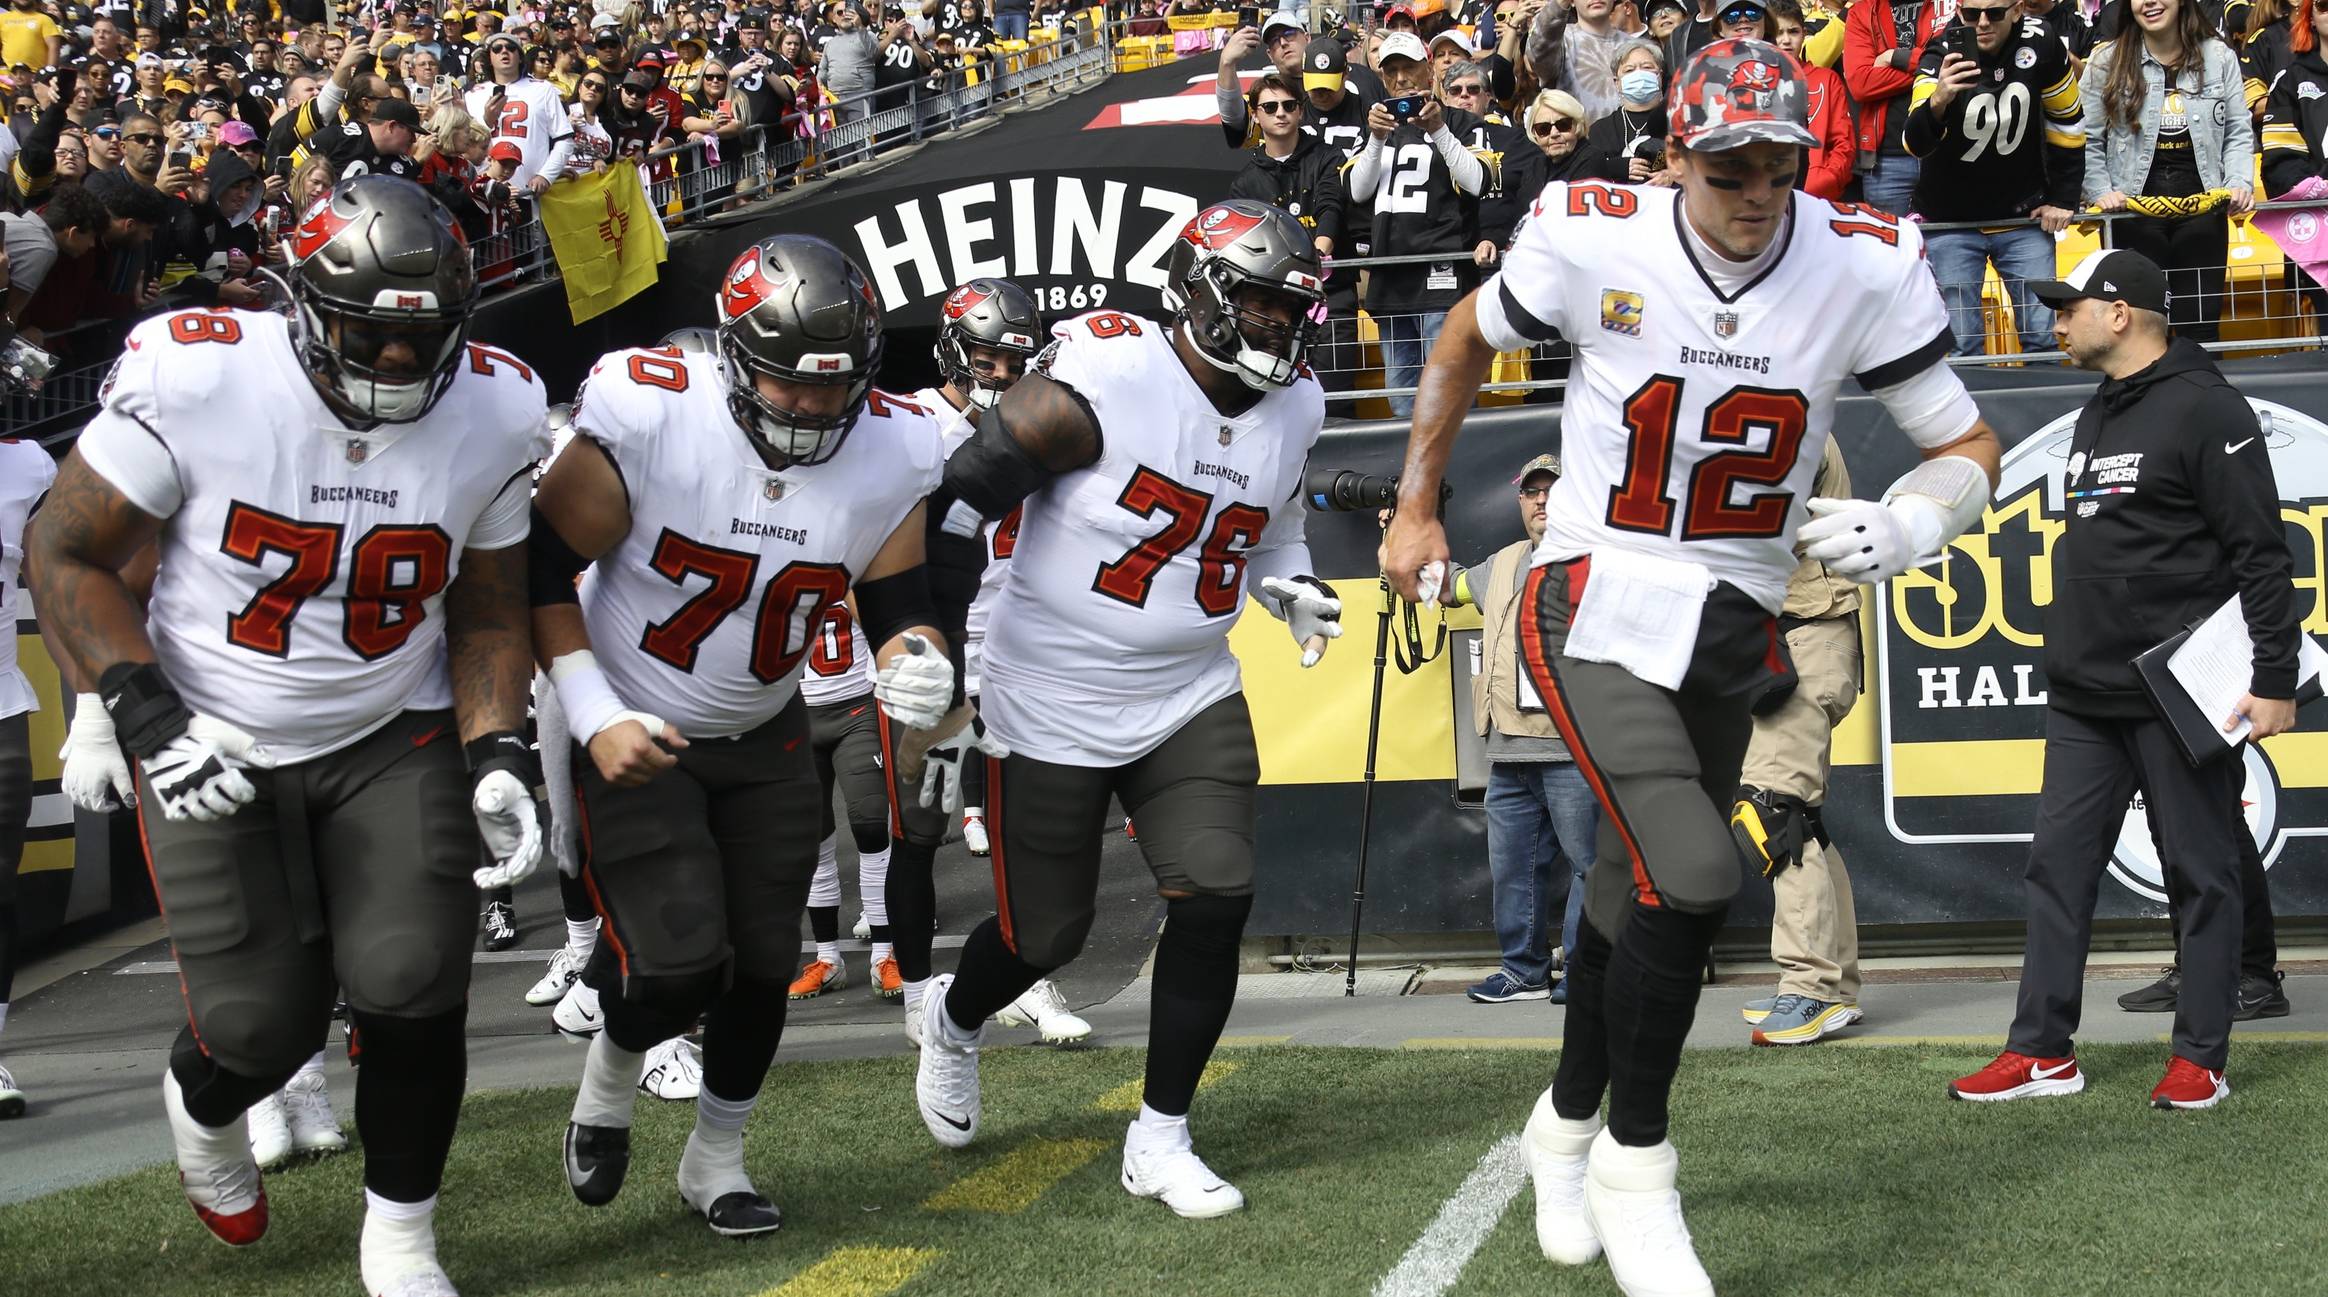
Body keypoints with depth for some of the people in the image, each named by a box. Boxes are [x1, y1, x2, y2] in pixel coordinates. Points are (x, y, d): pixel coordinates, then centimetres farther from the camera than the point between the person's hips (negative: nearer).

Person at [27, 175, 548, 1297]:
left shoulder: (493, 412, -11)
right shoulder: (195, 382, -22)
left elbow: (485, 613, 4)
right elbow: (67, 553, -11)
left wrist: (499, 760, -11)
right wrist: (148, 720, -22)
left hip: (393, 737, 2)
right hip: (214, 745, -2)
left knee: (411, 987, -15)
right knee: (264, 1025, -6)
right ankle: (203, 1102, 35)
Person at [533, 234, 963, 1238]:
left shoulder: (888, 453, -14)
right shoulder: (647, 415, -27)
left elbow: (896, 605, -3)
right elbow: (542, 569, -17)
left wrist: (915, 666, -27)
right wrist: (594, 717, -22)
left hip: (764, 738, 4)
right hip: (632, 733, -4)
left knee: (764, 964, 8)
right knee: (677, 969, -14)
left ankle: (716, 1160, 32)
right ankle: (608, 1083, 21)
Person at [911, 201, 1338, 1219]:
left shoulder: (1289, 412, 1)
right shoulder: (1100, 383, -22)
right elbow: (965, 496, -19)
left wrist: (1290, 590, 2)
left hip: (1192, 696, 5)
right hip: (1053, 705, -5)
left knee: (1215, 901, -11)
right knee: (1046, 934, 5)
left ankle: (1160, 1142, 4)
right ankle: (955, 1023, 43)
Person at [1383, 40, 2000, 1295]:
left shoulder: (1864, 268, -11)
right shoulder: (1592, 243, -15)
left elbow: (1968, 447, -1)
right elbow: (1467, 339, 7)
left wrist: (1905, 526, -23)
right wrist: (1415, 513, 11)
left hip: (1733, 627, 4)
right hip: (1598, 608, -4)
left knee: (1640, 896, 14)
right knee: (1692, 876, -21)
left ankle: (1568, 1122, 42)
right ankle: (1634, 1169, -2)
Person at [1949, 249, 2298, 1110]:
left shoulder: (2204, 409, -10)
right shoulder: (2096, 416, 16)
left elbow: (2262, 554, -13)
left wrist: (2274, 679, -18)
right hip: (2084, 698, 9)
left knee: (2200, 875, 0)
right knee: (2057, 866, 6)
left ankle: (2201, 1058, 5)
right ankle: (2044, 1051, 11)